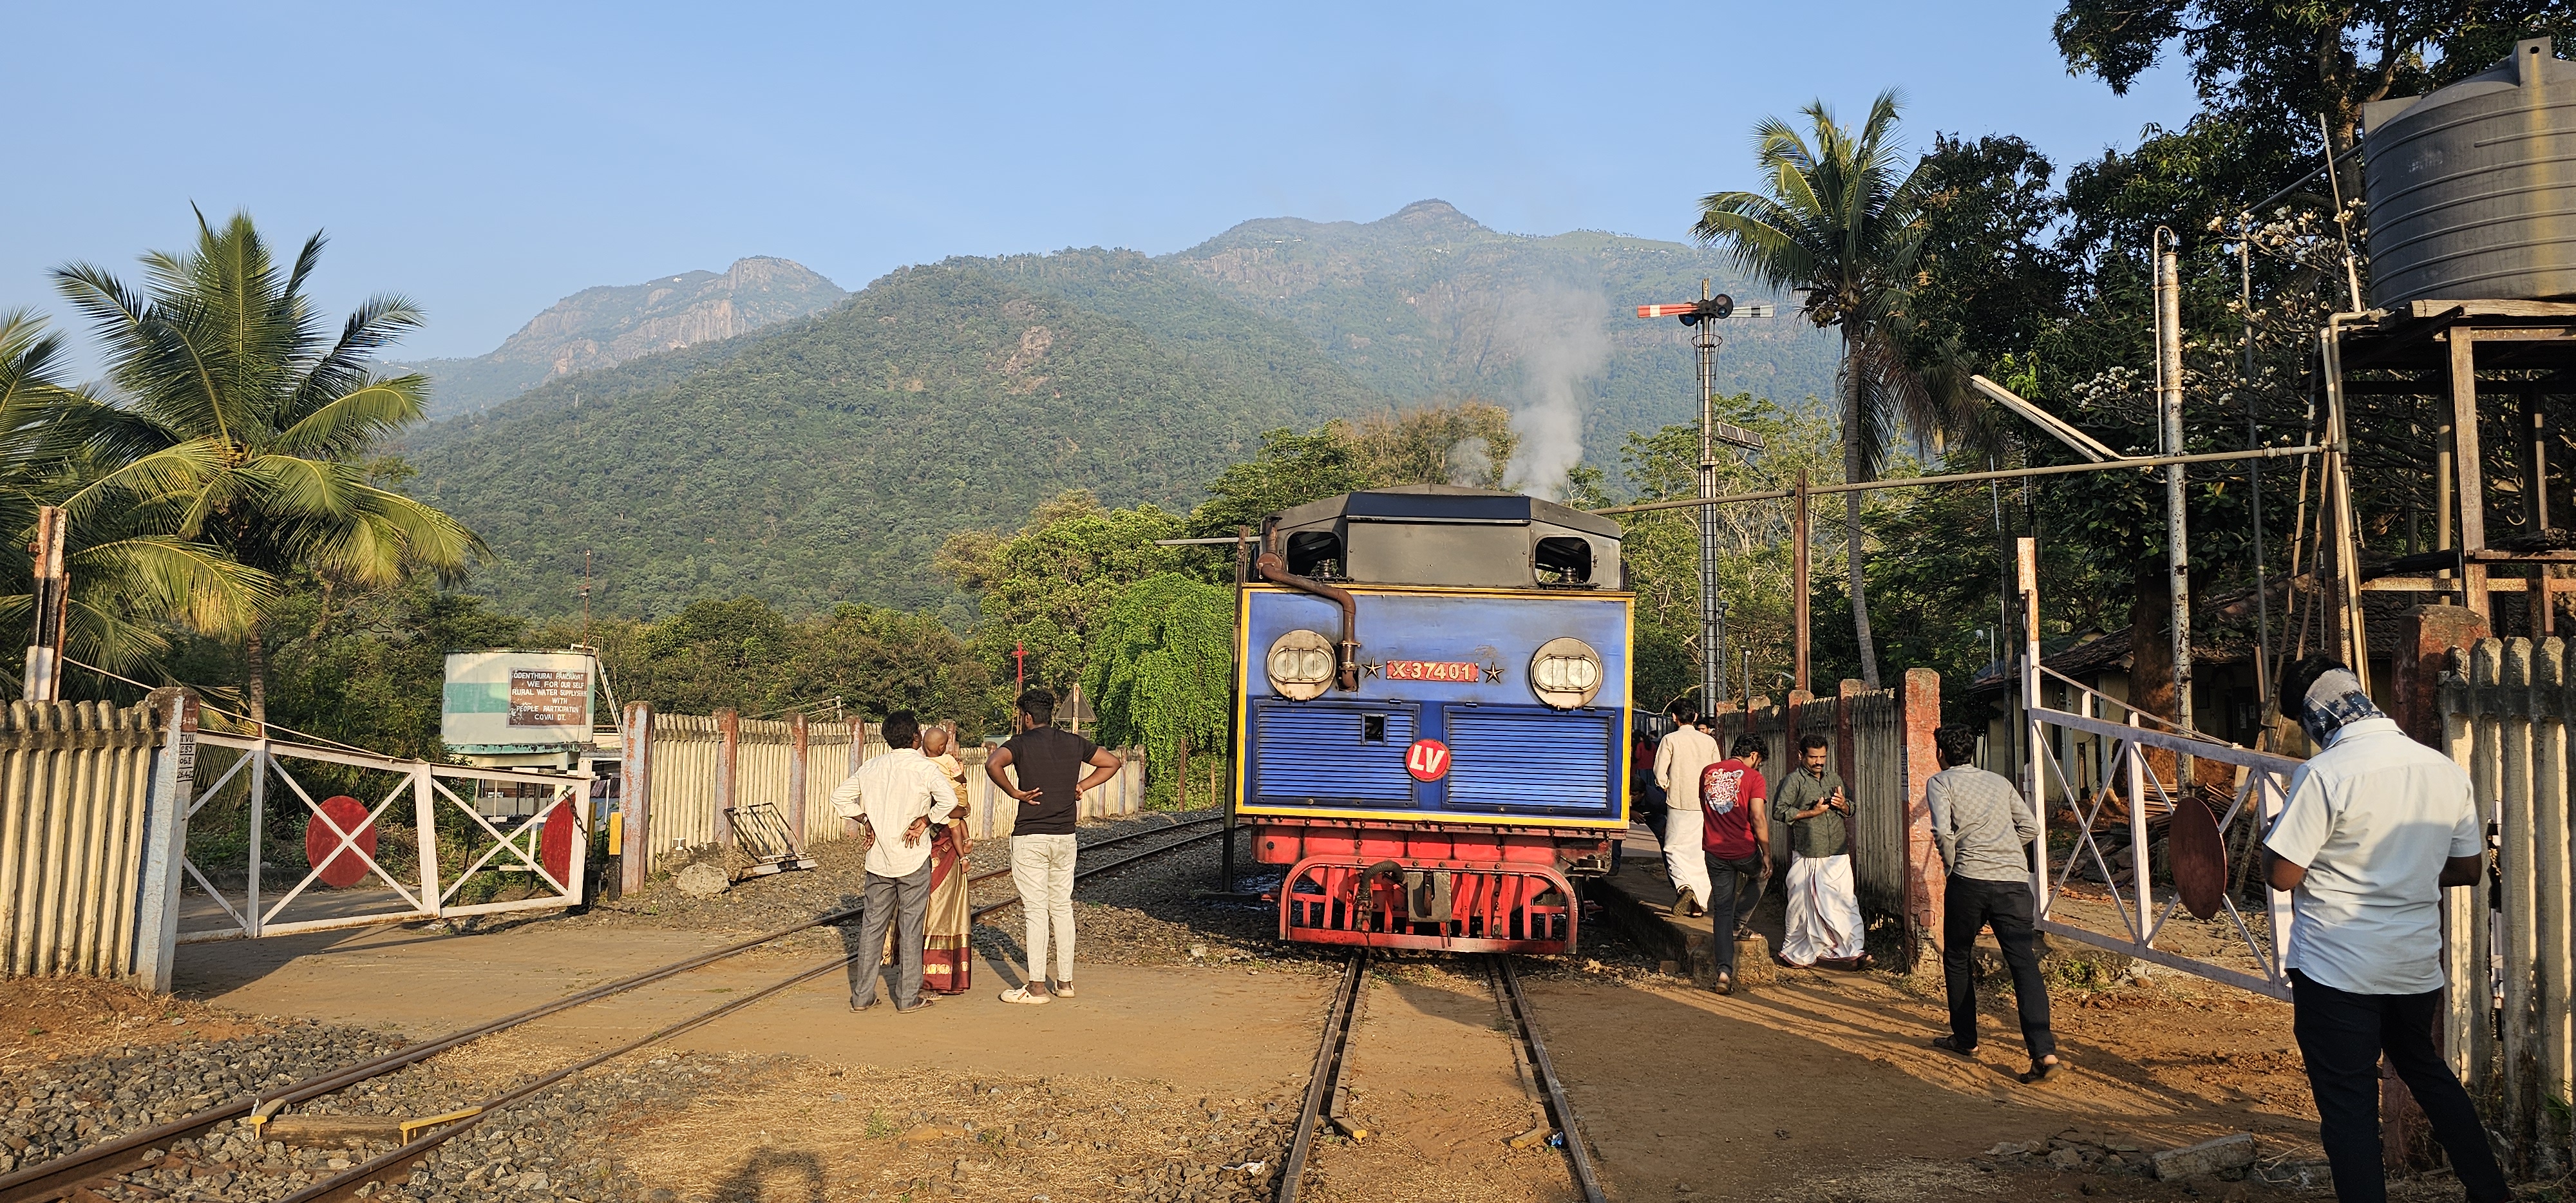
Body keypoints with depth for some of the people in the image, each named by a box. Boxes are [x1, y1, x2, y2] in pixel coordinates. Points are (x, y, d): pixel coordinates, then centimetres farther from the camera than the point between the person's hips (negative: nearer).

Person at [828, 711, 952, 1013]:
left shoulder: (871, 767, 5)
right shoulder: (925, 767, -10)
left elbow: (839, 797, 11)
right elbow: (948, 801, -25)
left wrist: (865, 819, 12)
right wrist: (923, 821, -13)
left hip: (878, 860, 4)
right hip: (913, 860, -4)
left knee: (872, 924, 12)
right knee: (910, 928, 3)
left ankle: (862, 995, 16)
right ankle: (908, 997, 8)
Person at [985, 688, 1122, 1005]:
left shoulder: (1022, 742, -6)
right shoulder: (1074, 742, 7)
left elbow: (993, 765, -25)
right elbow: (1112, 762, 15)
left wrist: (1014, 792, -12)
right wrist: (1080, 786, 11)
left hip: (1030, 837, -5)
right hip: (1065, 836, 5)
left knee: (1036, 910, -2)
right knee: (1062, 907, 12)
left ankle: (1037, 987, 2)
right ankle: (1065, 982, 17)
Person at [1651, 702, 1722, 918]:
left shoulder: (1671, 740, -5)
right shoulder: (1709, 741, 5)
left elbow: (1660, 773, -10)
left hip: (1679, 803, -3)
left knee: (1675, 849, 4)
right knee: (1700, 852, 9)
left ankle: (1683, 886, -23)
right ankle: (1699, 905, 10)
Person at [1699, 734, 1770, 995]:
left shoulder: (1707, 773, 9)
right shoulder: (1753, 778, -8)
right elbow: (1758, 819, -14)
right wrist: (1766, 855, -6)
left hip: (1715, 851, 4)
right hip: (1744, 850, -4)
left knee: (1722, 910, 7)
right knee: (1760, 875, 32)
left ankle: (1724, 971, -1)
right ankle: (1739, 924, 27)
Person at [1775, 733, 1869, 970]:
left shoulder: (1835, 779, 16)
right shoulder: (1793, 781, -2)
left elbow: (1850, 811, 23)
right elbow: (1779, 810, -11)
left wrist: (1843, 805, -1)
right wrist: (1812, 812, -14)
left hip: (1838, 855, 5)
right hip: (1808, 855, -4)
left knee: (1845, 902, 2)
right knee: (1805, 905, 2)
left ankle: (1853, 951, 6)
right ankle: (1796, 952, 15)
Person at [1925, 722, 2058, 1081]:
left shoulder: (1940, 782, 8)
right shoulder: (2000, 782, 22)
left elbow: (1942, 831, -9)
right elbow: (2030, 827, 16)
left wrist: (1951, 863, 6)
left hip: (1970, 880, -3)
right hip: (2015, 881, 3)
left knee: (1957, 959, 17)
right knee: (2024, 963, -5)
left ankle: (1965, 1039, 25)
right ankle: (2043, 1050, -19)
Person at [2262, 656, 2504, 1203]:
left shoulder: (2324, 774, -19)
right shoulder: (2445, 771, 1)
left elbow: (2282, 874, -18)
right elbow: (2468, 868, 11)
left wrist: (2273, 840, 2)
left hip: (2336, 969, -7)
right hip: (2417, 965, 7)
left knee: (2348, 1105, 2)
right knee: (2428, 1072, 29)